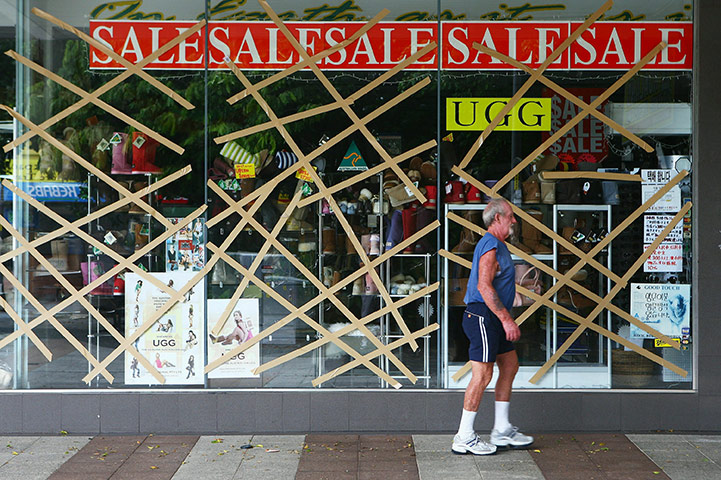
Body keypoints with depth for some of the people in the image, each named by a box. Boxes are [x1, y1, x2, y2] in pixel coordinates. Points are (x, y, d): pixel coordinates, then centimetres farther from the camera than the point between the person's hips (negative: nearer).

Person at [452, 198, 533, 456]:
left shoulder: (497, 245, 19)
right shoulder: (490, 246, -15)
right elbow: (484, 286, -24)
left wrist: (506, 319, 26)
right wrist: (506, 319, -26)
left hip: (492, 318, 11)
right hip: (483, 316, -11)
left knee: (510, 366, 13)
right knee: (483, 374, -8)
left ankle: (502, 430, 20)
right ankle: (464, 437, -1)